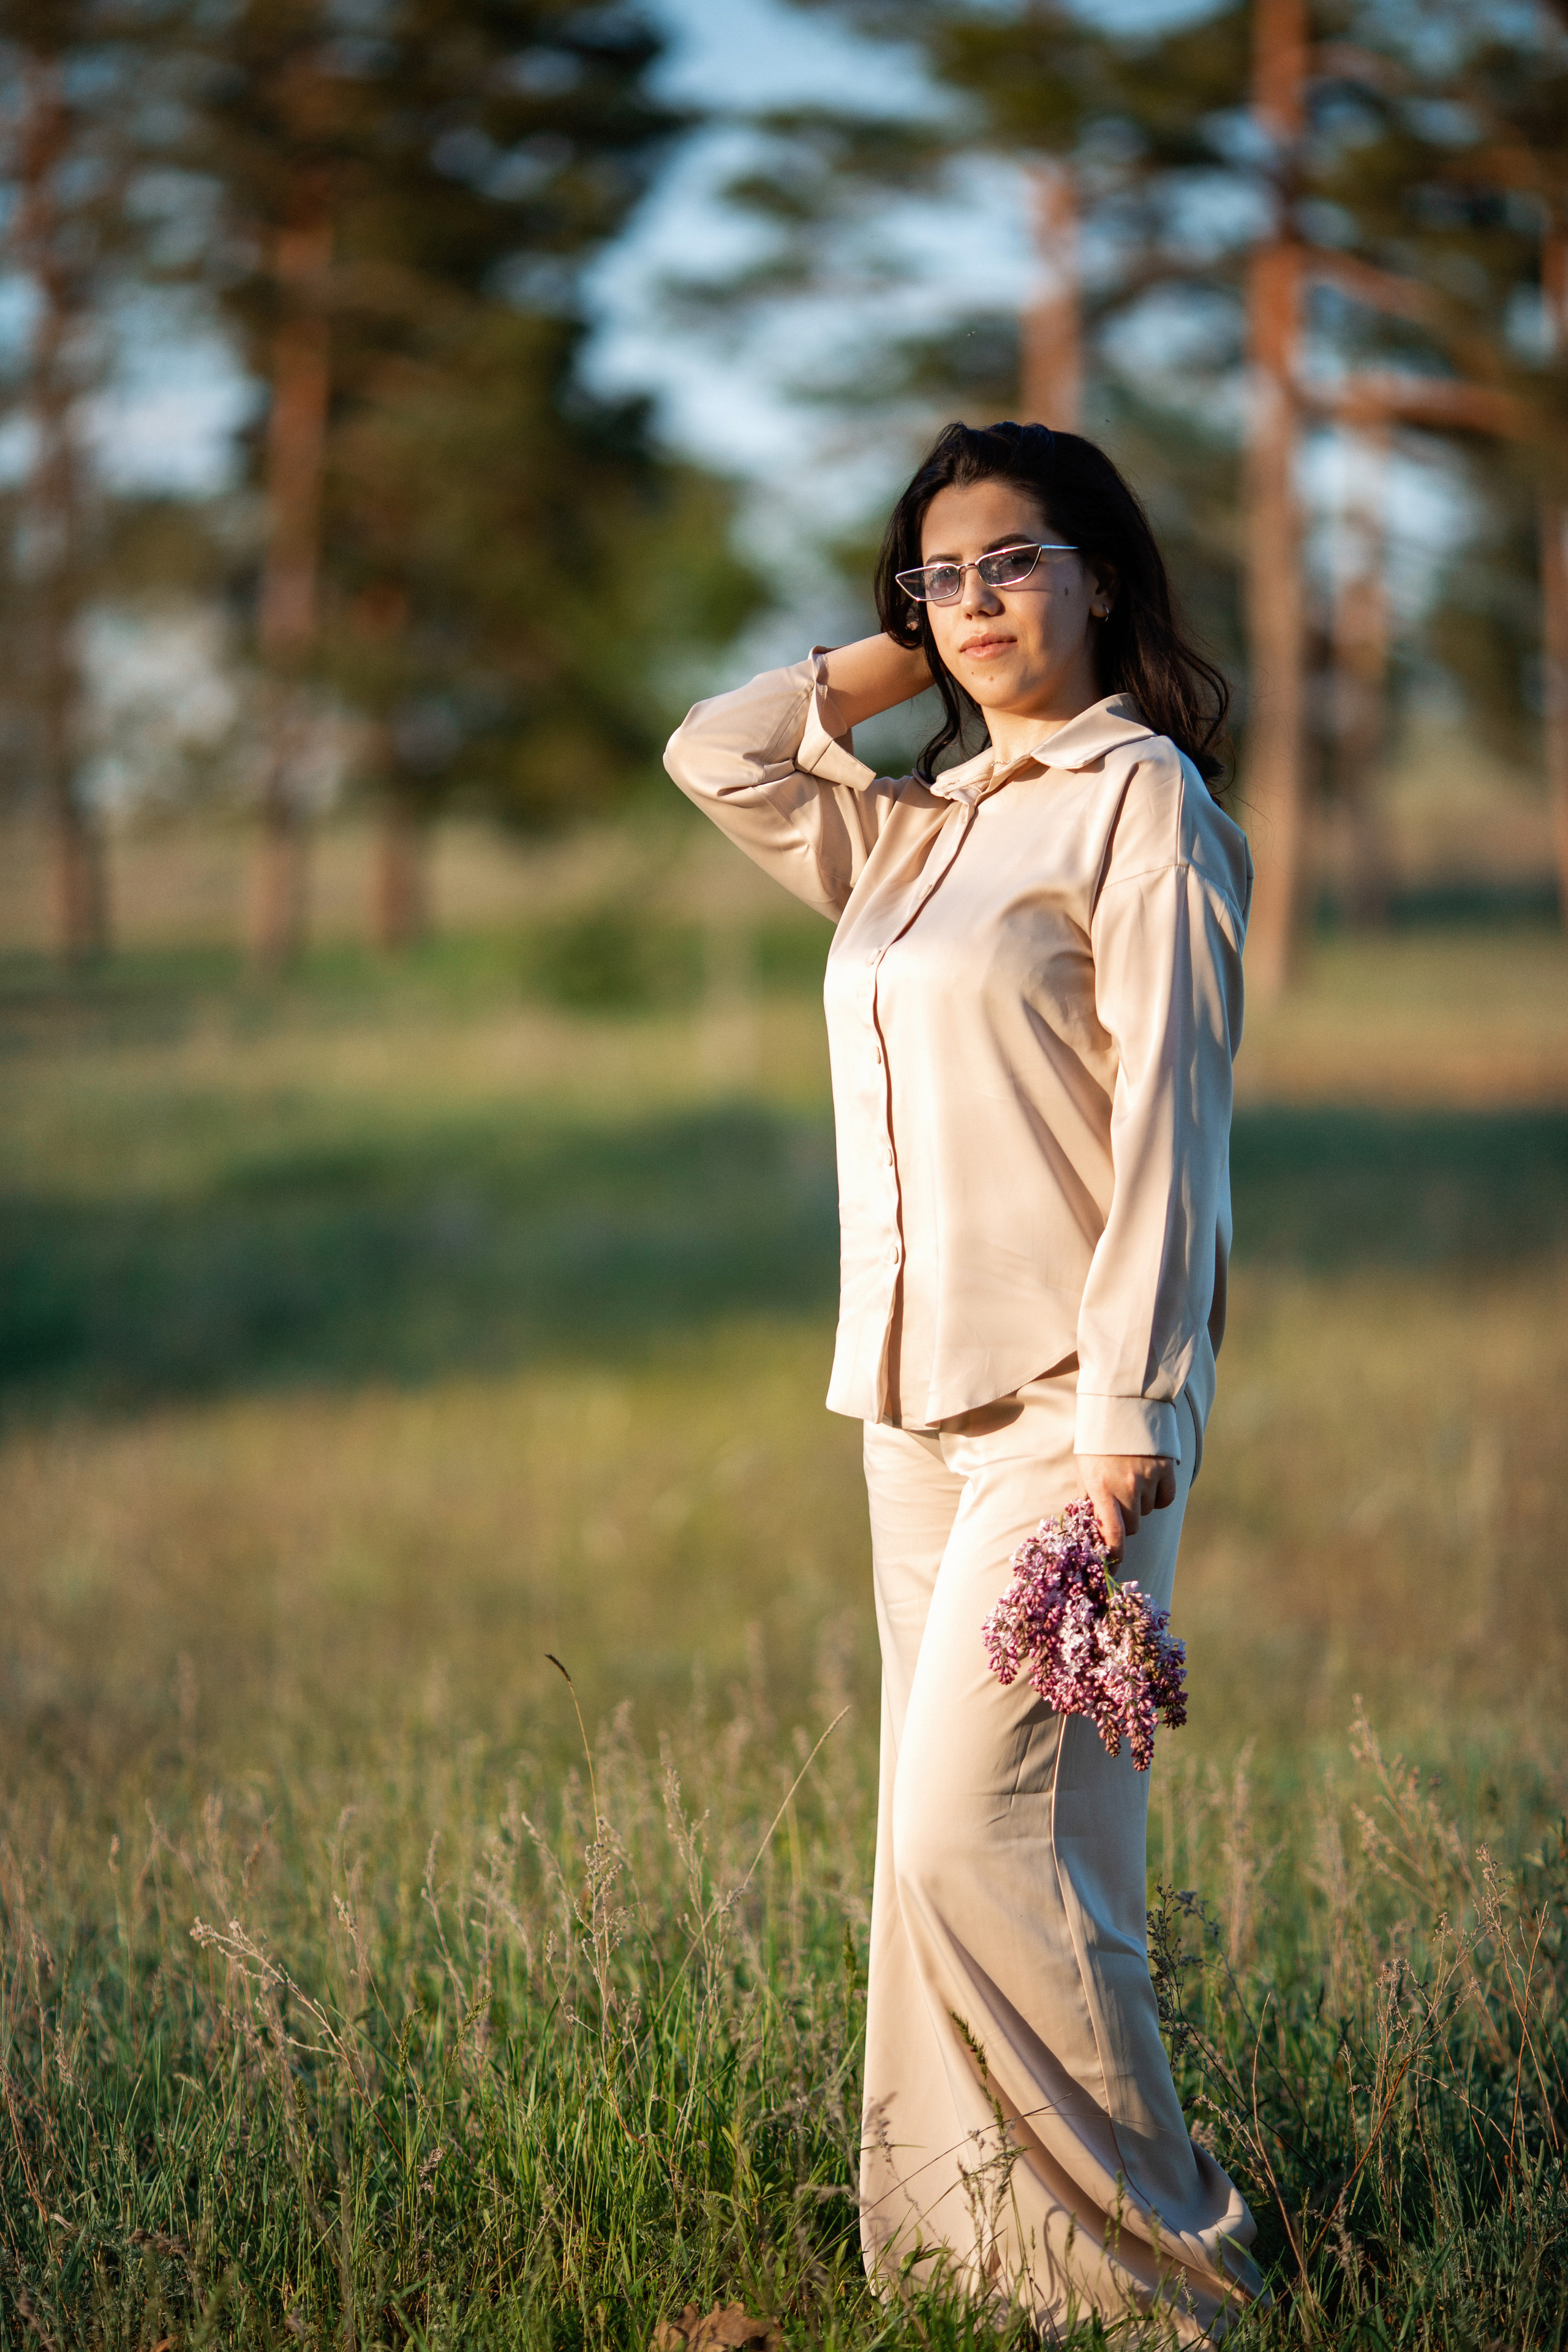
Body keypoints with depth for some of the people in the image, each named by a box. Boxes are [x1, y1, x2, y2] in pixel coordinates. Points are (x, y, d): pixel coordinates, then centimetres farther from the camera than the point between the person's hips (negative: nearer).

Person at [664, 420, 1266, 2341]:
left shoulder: (1139, 796, -5)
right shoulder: (922, 827, 17)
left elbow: (1168, 1112, -12)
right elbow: (718, 755, 23)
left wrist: (1131, 1410, -17)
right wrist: (903, 662, 15)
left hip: (1067, 1391, -8)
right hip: (917, 1390, 8)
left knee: (976, 1841, -15)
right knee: (956, 1838, 7)